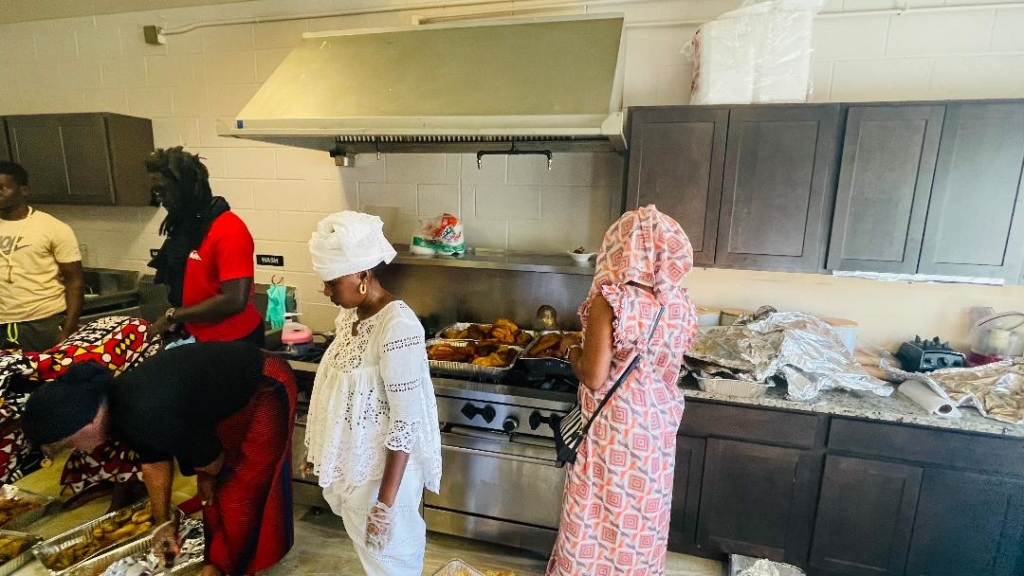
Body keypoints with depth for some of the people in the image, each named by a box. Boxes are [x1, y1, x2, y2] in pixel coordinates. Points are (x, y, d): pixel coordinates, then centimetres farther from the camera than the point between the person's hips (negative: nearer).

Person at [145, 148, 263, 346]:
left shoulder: (229, 231, -22)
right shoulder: (184, 224, 5)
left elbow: (234, 300, -28)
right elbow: (182, 282, 16)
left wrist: (172, 316, -18)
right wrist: (176, 322, 1)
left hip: (233, 342, -8)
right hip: (198, 337, 8)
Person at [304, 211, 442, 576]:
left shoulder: (397, 326, -28)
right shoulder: (350, 313, -1)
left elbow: (406, 421, -26)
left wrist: (386, 502, -22)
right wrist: (318, 448, 17)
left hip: (382, 466, -7)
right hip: (352, 457, 8)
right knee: (367, 546, 27)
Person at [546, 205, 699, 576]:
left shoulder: (609, 302, -23)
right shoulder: (681, 306, -4)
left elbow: (594, 378, -22)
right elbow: (663, 361, 8)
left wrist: (571, 350, -3)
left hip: (614, 426, -5)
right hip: (659, 421, 6)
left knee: (598, 513, 15)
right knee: (644, 515, 24)